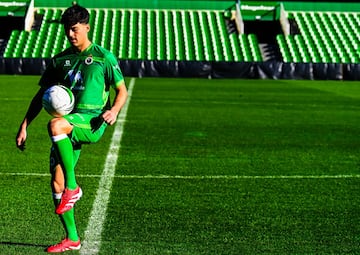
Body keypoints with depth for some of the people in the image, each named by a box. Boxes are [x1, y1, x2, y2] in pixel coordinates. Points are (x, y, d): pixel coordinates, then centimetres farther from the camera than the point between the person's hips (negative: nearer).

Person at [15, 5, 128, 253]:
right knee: (56, 182, -2)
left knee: (55, 126, -36)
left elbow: (122, 90, 4)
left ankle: (73, 187, -24)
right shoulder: (60, 60, 15)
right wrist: (24, 126, 10)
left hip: (91, 121, -5)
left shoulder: (103, 56, 3)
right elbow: (42, 95, 17)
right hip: (68, 127, 5)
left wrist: (114, 110, -17)